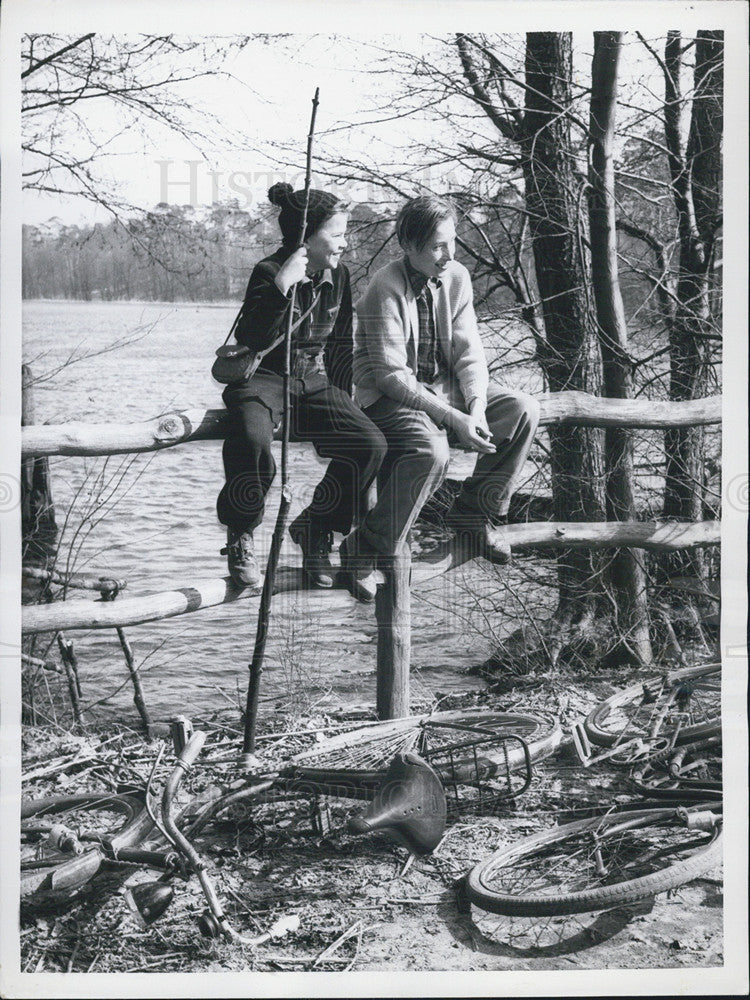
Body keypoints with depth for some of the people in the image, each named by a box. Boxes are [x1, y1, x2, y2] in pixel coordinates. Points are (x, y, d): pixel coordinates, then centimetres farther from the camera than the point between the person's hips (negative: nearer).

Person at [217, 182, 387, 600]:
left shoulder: (337, 275, 7)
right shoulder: (269, 272, -12)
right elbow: (252, 340, -26)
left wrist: (342, 400, 12)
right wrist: (282, 287, -34)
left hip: (314, 381, 6)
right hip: (264, 379, -5)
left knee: (371, 443, -18)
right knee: (253, 440, -38)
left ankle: (315, 527, 4)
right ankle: (241, 536, -11)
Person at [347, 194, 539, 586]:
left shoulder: (456, 278, 0)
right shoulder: (386, 289, -19)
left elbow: (469, 355, 2)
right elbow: (391, 375, -22)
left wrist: (476, 406, -18)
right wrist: (454, 418, -27)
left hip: (443, 386, 7)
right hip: (388, 397, -7)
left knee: (523, 410, -11)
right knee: (431, 451, -35)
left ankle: (474, 511, 5)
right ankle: (366, 551, -19)